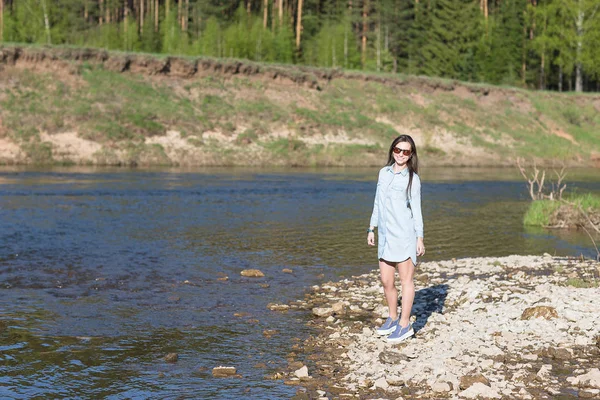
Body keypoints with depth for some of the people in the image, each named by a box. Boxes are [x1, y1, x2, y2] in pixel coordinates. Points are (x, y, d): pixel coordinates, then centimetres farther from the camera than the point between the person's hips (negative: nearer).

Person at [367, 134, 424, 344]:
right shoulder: (384, 172, 11)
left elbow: (416, 209, -2)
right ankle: (393, 318, 24)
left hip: (404, 234, -5)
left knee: (406, 279, 0)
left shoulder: (412, 178, -2)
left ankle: (404, 324, 4)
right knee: (386, 280, 8)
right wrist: (372, 228, 16)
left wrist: (420, 237, -6)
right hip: (385, 234, 5)